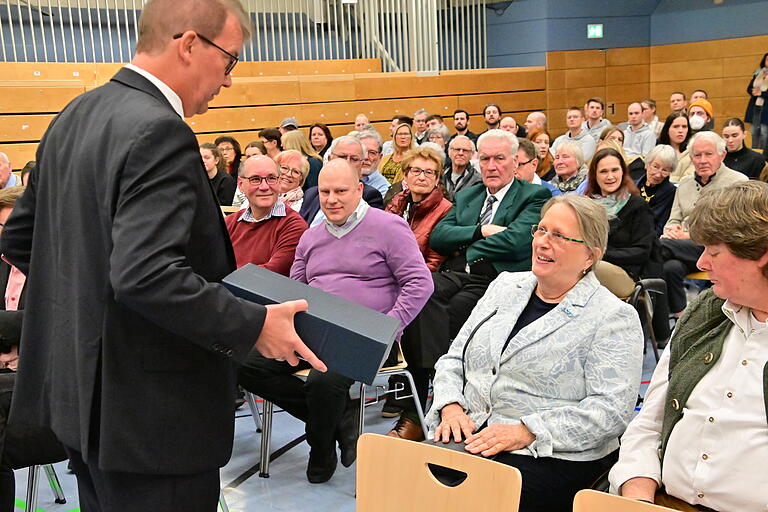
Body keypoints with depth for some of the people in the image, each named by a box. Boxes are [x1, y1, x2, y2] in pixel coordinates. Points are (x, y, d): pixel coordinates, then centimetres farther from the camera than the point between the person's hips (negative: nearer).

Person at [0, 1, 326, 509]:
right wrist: (255, 325, -23)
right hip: (150, 415, -9)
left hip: (79, 391, 10)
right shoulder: (159, 132, -22)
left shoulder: (74, 117, 8)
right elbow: (145, 274, -31)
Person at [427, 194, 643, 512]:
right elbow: (454, 358, 17)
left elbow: (611, 408, -12)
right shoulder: (505, 286, 16)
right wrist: (451, 406, -4)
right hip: (470, 436, 5)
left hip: (554, 456, -5)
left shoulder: (614, 318, -3)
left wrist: (525, 432, -19)